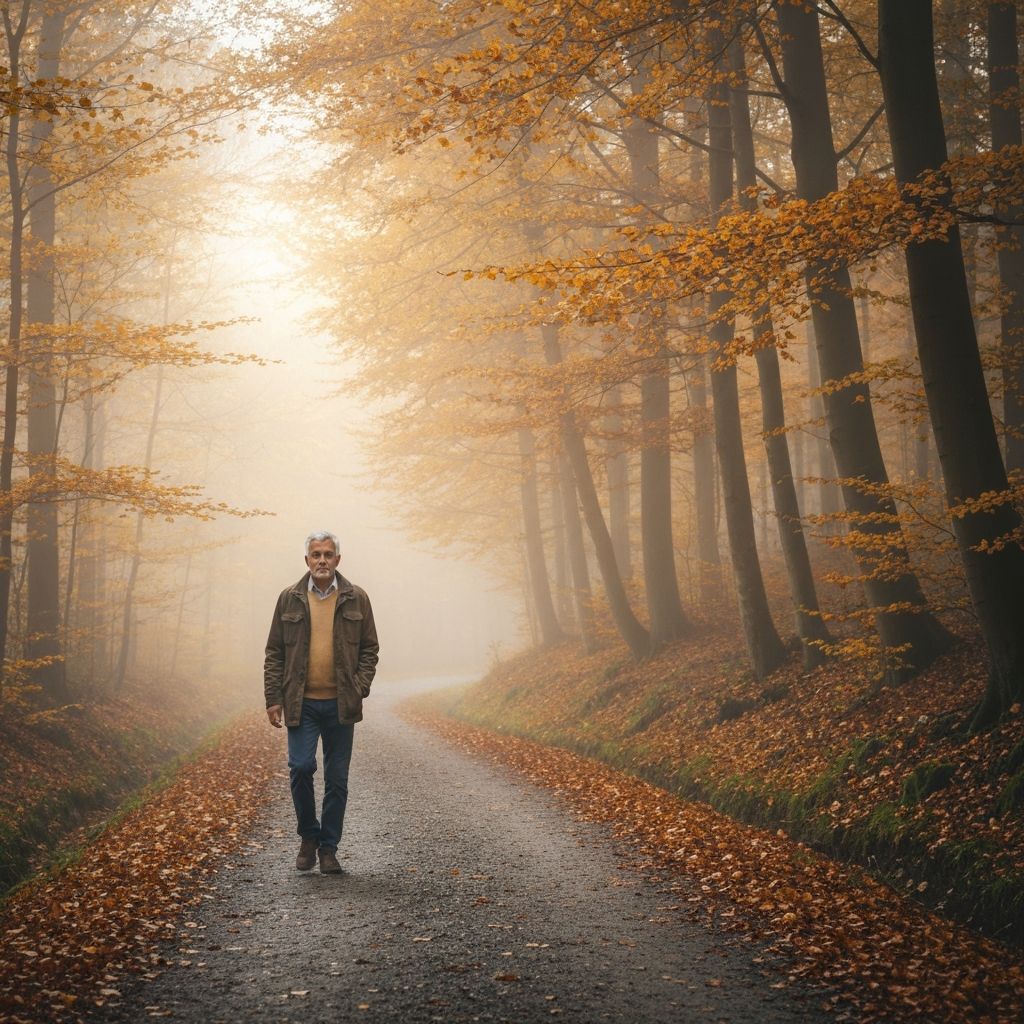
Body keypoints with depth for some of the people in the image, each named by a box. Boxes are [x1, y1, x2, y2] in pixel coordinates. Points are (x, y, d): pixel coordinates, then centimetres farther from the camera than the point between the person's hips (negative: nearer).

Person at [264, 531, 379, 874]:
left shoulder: (356, 599, 4)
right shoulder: (290, 599, 4)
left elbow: (369, 649, 7)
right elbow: (274, 653, 5)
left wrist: (360, 689, -5)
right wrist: (273, 698, -1)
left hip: (341, 704, 1)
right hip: (301, 703, -1)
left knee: (337, 779, 4)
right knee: (301, 768, -12)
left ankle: (328, 848, 16)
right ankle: (308, 837, 10)